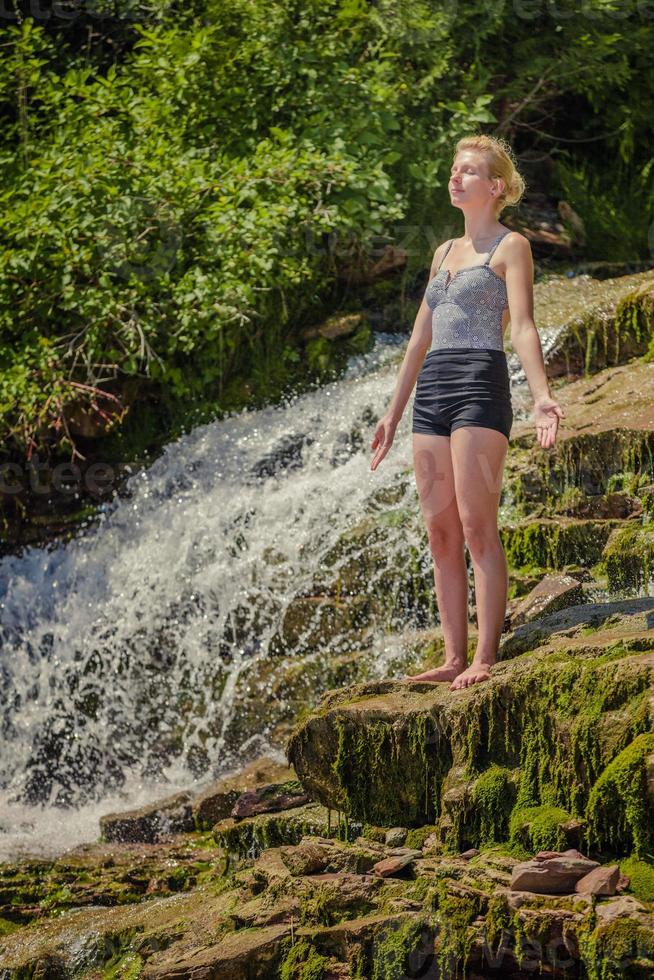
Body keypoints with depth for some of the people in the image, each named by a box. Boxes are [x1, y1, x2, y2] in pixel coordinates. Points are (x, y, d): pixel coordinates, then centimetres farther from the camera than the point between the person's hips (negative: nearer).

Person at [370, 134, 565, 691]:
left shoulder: (511, 246, 3)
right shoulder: (445, 252, 23)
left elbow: (522, 326, -9)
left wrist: (541, 396, -23)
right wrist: (394, 412, 24)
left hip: (481, 385, -7)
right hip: (431, 392, 7)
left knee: (477, 527, -12)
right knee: (441, 533, 3)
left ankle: (486, 659, -12)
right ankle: (454, 660, 4)